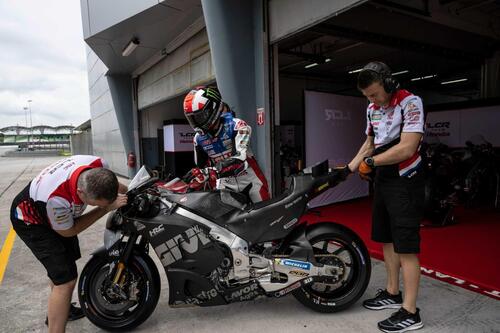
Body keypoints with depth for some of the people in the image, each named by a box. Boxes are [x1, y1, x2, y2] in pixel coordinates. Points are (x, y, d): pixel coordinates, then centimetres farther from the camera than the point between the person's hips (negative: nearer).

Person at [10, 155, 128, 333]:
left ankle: (59, 310, 50)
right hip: (31, 220, -7)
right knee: (66, 280, -16)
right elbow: (68, 231, -23)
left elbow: (110, 184, -1)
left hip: (60, 214, 8)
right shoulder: (56, 198, -46)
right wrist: (106, 208, -29)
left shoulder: (98, 165, -30)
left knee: (66, 264, 25)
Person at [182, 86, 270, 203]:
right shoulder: (199, 138, 0)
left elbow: (240, 159, -32)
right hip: (225, 185, 4)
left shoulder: (236, 125, -18)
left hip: (250, 182, -4)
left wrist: (209, 172, -43)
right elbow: (201, 167, 12)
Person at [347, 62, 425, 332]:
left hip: (405, 182, -8)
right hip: (382, 181, 9)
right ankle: (392, 294, 29)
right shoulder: (372, 109, 10)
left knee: (406, 246, -6)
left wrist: (371, 162, -13)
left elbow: (407, 148, -22)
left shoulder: (409, 102, -14)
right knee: (386, 240, 15)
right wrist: (348, 168, 11)